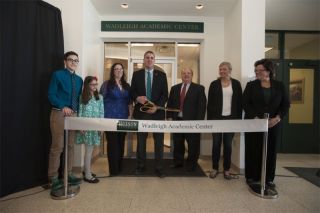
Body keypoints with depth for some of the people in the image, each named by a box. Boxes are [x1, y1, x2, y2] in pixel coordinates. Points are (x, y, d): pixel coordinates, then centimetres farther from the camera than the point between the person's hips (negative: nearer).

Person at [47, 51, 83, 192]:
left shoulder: (79, 79, 16)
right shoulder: (58, 75, -1)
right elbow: (51, 95, -7)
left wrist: (77, 111, 3)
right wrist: (63, 107, -20)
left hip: (73, 114, 6)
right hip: (59, 114, -6)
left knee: (71, 146, 10)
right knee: (57, 146, -3)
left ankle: (68, 174, 22)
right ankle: (53, 178, 11)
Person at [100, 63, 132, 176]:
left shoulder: (126, 85, 13)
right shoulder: (107, 84, 0)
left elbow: (129, 101, 15)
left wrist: (130, 115, 6)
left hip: (123, 118, 4)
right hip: (111, 118, -4)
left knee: (121, 143, 10)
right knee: (113, 143, 0)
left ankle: (120, 168, 23)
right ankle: (113, 170, 11)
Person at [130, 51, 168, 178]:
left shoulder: (161, 75, 6)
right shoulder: (136, 74, 8)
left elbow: (165, 94, 1)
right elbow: (132, 92, 7)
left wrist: (156, 106, -14)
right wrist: (138, 98, -16)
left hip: (157, 112, 0)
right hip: (141, 111, 1)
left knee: (159, 141, 3)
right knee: (141, 141, 10)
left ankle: (159, 168, 16)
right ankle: (141, 166, 25)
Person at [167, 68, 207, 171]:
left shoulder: (199, 88, 1)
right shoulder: (174, 88, 13)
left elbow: (202, 105, -5)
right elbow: (170, 104, 12)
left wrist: (199, 121, -12)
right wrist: (169, 117, 1)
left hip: (192, 121, -3)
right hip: (177, 120, 4)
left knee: (193, 145, 6)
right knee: (177, 143, 13)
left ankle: (191, 164, 25)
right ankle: (178, 162, 30)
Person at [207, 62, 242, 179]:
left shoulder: (236, 84, 5)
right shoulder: (214, 84, 2)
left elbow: (239, 102, 5)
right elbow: (210, 103, 1)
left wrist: (239, 118, -1)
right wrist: (209, 119, -4)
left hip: (231, 118, 1)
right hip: (217, 118, 0)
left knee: (228, 144, 7)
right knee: (216, 143, 6)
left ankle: (226, 170, 18)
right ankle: (215, 168, 18)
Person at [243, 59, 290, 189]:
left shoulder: (279, 86, 7)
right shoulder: (251, 85, 3)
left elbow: (286, 104, 4)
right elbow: (245, 104, -5)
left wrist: (278, 118, -12)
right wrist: (256, 118, -16)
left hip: (273, 124, 2)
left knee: (270, 150, 8)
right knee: (253, 150, 2)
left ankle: (268, 179, 21)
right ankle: (252, 177, 15)